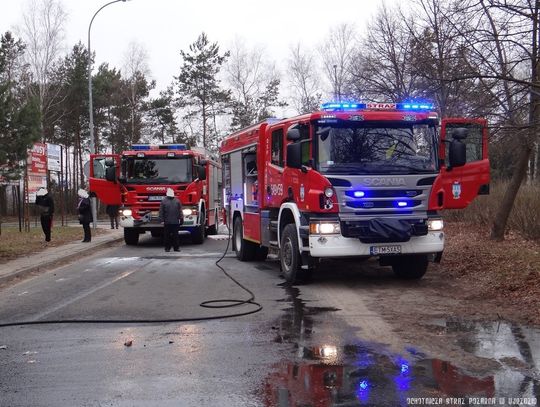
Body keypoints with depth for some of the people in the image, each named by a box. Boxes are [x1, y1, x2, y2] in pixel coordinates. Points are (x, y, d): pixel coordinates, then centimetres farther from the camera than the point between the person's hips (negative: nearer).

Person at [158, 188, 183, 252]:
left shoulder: (177, 201, 10)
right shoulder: (164, 201, 3)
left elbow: (180, 211, 10)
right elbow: (161, 212, 1)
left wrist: (181, 219, 4)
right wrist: (162, 220, -4)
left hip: (175, 222, 2)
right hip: (167, 222, -1)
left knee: (175, 235, 4)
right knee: (167, 235, 2)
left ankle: (176, 247, 9)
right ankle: (167, 247, 10)